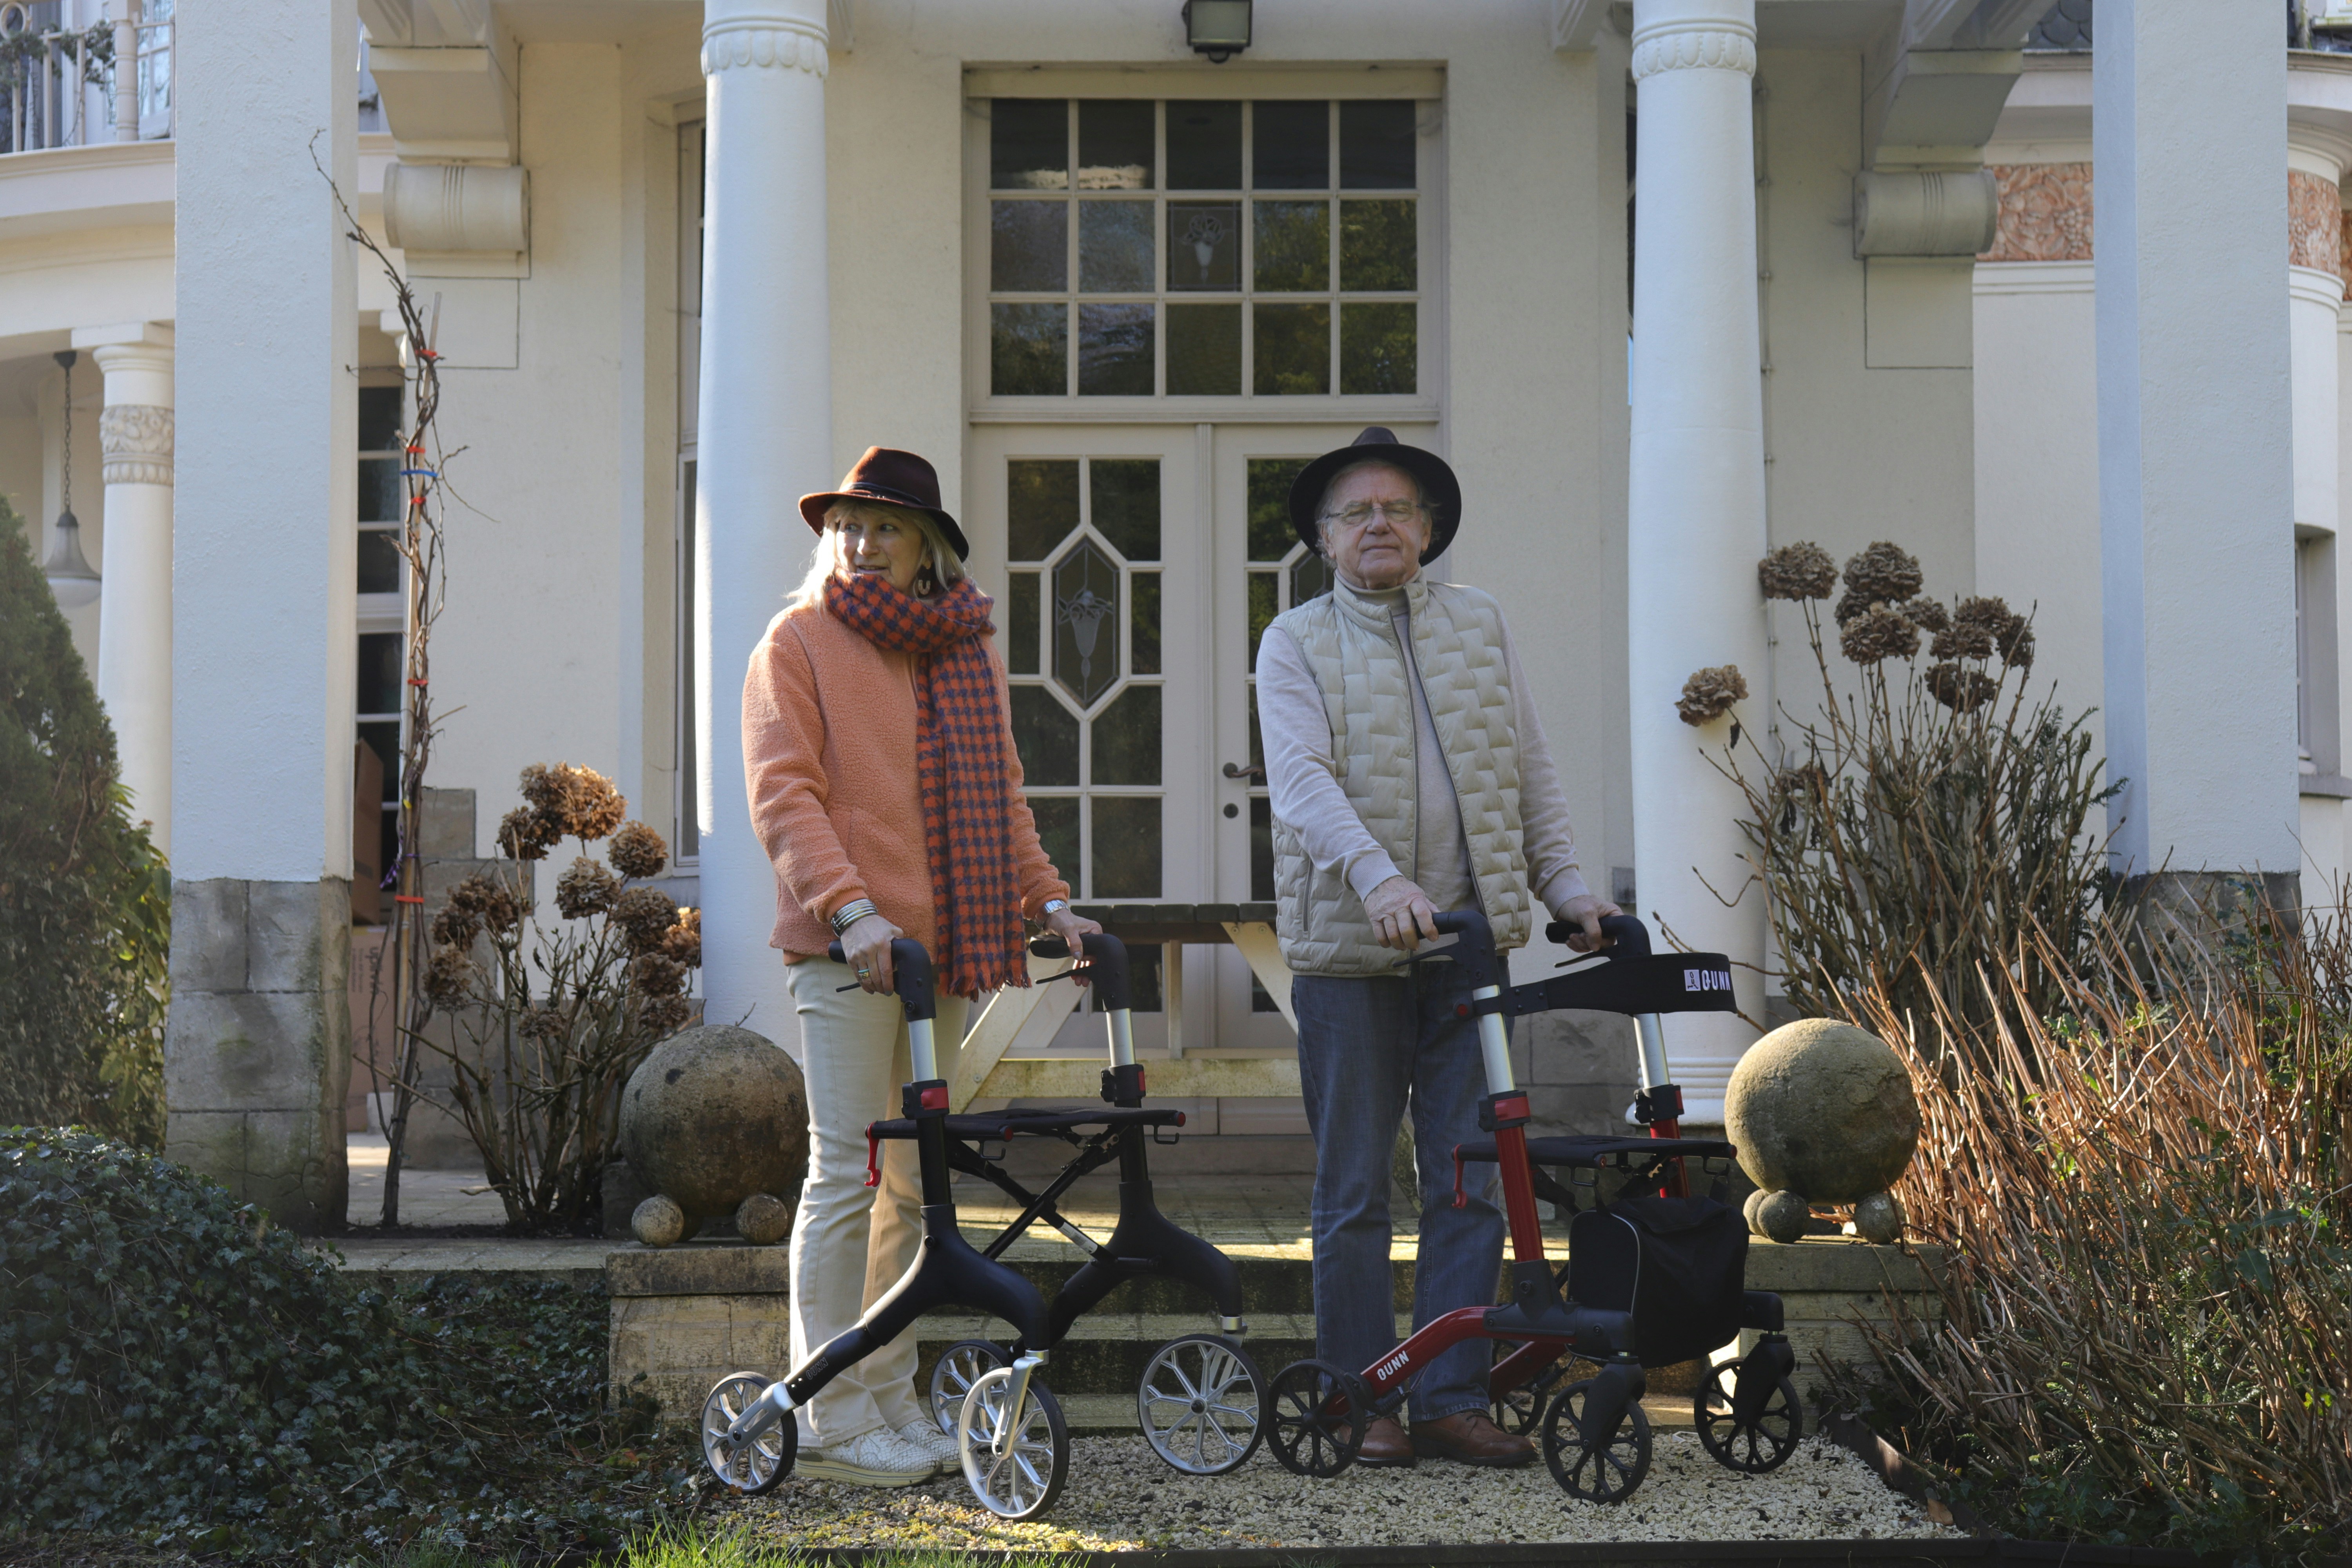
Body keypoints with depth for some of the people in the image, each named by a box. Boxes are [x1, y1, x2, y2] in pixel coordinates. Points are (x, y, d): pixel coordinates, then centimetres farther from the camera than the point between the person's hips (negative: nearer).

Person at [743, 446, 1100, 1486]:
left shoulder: (969, 648, 17)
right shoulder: (800, 640, 0)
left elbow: (997, 794, 24)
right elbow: (783, 793, -10)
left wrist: (1047, 902, 12)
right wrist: (851, 909, -23)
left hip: (947, 946, 6)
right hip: (846, 945, -6)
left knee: (916, 1179, 9)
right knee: (848, 1173, -6)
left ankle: (890, 1400, 18)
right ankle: (831, 1421, 0)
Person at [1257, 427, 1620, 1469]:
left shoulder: (1479, 626, 15)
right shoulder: (1295, 644, 3)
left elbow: (1529, 772, 19)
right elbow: (1302, 780, -13)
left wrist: (1564, 885, 9)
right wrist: (1378, 879, -28)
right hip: (1346, 952, -3)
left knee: (1471, 1184, 2)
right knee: (1354, 1191, 2)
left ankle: (1453, 1400, 9)